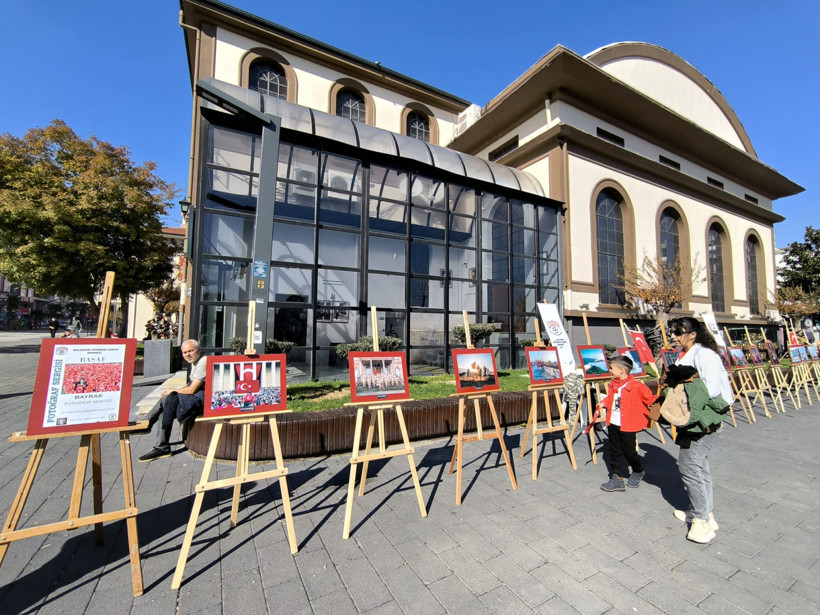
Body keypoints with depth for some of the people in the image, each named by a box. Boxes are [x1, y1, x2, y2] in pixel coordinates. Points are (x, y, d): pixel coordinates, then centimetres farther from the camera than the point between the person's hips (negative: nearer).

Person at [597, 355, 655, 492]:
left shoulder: (636, 386, -17)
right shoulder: (613, 385, 5)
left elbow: (648, 397, -11)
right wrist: (603, 403, 7)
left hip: (628, 425, -6)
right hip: (613, 424, 6)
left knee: (629, 451, 10)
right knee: (615, 451, 10)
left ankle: (638, 472, 40)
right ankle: (617, 479, 19)